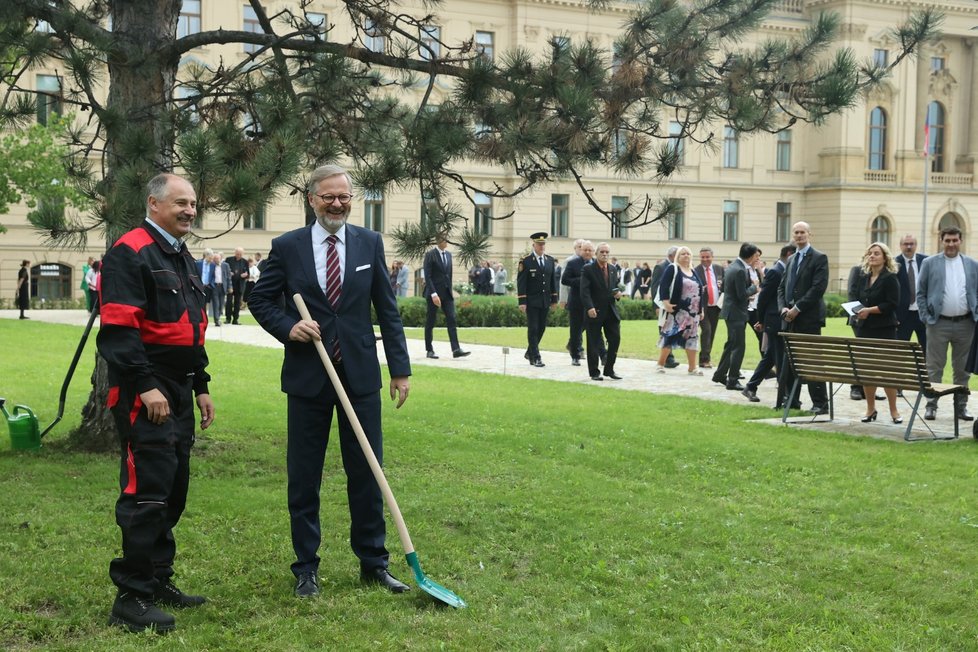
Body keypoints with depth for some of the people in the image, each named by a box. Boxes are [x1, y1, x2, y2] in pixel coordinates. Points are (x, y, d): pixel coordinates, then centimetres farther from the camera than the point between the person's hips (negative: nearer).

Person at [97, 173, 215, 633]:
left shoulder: (183, 259, 19)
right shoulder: (129, 254, -11)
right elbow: (119, 328, -19)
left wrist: (201, 387, 22)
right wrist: (145, 386, -23)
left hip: (179, 392, 10)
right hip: (144, 393, -10)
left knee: (173, 491, 13)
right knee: (146, 491, -10)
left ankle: (158, 581, 24)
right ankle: (131, 597, -4)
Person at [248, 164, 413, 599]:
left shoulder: (370, 243, 4)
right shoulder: (287, 247, 0)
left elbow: (387, 309, 6)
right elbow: (260, 300, 7)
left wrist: (400, 368, 3)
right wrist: (288, 327, -12)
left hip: (360, 375, 1)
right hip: (308, 376, -1)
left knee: (368, 473, 6)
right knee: (303, 479, 6)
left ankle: (374, 563, 19)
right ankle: (306, 568, 18)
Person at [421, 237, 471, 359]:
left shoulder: (448, 254, 12)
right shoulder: (430, 255, -8)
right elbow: (427, 276, -13)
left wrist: (450, 289, 14)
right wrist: (433, 294, -20)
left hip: (447, 293, 5)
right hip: (434, 293, -5)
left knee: (451, 320, -5)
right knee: (430, 322, 3)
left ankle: (456, 349, -11)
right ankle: (429, 350, 12)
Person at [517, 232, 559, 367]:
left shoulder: (550, 261, 9)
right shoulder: (526, 262, -6)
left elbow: (554, 280, 14)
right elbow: (521, 283, -8)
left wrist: (554, 299, 9)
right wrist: (522, 302, -14)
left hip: (545, 301, 5)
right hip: (532, 301, -5)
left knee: (541, 328, 10)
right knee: (533, 329, -5)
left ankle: (530, 352, 27)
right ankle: (535, 357, -2)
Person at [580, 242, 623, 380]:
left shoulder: (613, 269, 13)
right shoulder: (588, 269, -5)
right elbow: (584, 291, -12)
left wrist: (618, 293, -1)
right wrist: (589, 307, -23)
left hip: (611, 311, 5)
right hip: (594, 312, -5)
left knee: (615, 339, 3)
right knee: (593, 343, 1)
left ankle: (609, 370, 15)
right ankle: (594, 373, 10)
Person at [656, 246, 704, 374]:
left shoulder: (693, 272, 17)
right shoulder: (672, 269, -2)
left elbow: (699, 291, 21)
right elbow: (663, 286, -10)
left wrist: (701, 309, 17)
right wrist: (666, 303, -21)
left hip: (692, 312, 6)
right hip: (676, 311, -6)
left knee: (691, 338, 5)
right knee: (669, 336, -4)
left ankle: (692, 367, 9)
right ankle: (661, 364, 6)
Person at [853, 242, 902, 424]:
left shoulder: (890, 278, -6)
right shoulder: (864, 278, 14)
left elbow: (892, 304, -13)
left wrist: (870, 310, -17)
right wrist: (857, 311, 0)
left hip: (884, 330, -6)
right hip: (864, 328, 6)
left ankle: (893, 410, 5)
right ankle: (870, 408, 14)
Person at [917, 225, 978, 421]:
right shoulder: (930, 263, 2)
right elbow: (920, 293, 2)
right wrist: (926, 317, -5)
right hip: (939, 323, -2)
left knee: (962, 368, 8)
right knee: (934, 368, 1)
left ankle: (961, 407, 16)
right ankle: (931, 406, 7)